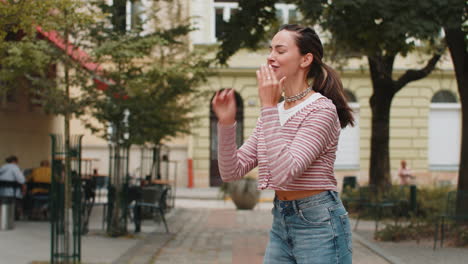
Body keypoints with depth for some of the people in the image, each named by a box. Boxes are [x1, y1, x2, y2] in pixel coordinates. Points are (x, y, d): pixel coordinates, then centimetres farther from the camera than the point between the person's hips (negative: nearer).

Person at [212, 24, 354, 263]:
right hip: (280, 221, 7)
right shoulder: (272, 113, 10)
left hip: (318, 224, -7)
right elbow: (233, 172, 5)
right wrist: (226, 123, -9)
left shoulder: (322, 109, -13)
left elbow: (284, 174, -25)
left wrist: (269, 107, -22)